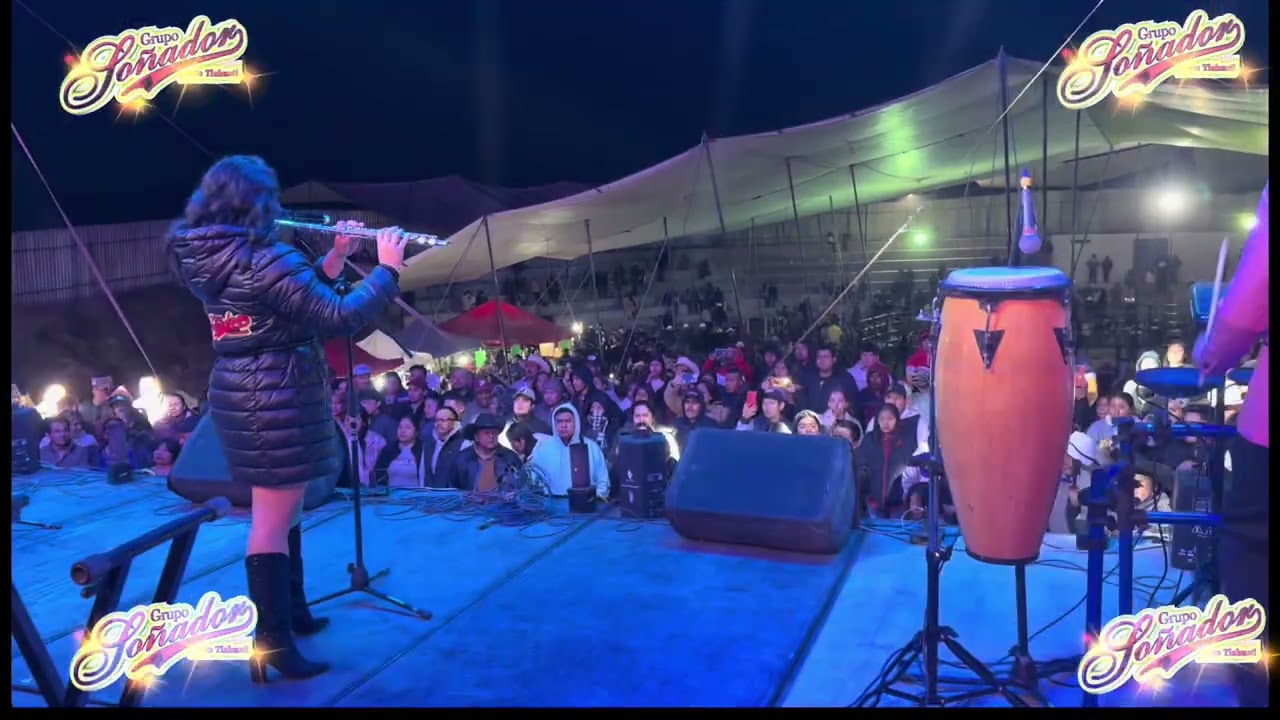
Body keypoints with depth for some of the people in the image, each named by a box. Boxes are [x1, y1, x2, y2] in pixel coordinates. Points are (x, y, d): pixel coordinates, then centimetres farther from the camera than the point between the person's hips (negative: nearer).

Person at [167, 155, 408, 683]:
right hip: (277, 397, -9)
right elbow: (339, 318, -21)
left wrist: (332, 261, 11)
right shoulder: (265, 259, -19)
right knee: (274, 519, -4)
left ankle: (293, 609, 35)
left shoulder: (208, 260, 9)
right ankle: (269, 646, 3)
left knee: (283, 508, 22)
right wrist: (387, 267, -10)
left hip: (236, 394, 9)